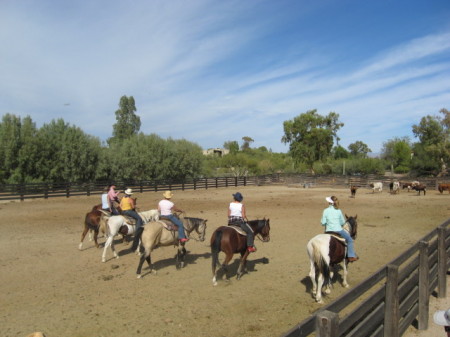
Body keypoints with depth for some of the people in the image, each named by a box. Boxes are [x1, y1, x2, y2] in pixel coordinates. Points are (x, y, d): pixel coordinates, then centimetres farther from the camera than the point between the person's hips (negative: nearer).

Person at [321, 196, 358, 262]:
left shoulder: (325, 211, -7)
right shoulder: (338, 211, -5)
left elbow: (323, 223, -5)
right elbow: (343, 222, 4)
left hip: (328, 231, 1)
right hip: (338, 230, -1)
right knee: (349, 240, 18)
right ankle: (351, 256, 14)